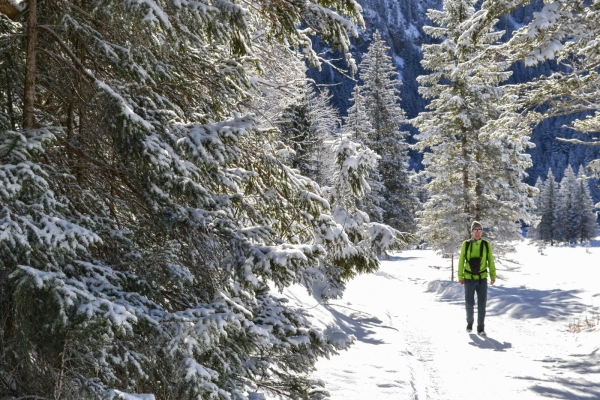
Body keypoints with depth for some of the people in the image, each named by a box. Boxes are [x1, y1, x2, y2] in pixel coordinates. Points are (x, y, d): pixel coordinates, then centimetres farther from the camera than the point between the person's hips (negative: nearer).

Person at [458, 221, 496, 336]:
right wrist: (460, 276, -1)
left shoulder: (486, 245, 0)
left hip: (482, 279, 1)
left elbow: (490, 261, 5)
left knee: (482, 304, 1)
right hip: (469, 278, -1)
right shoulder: (466, 244, -3)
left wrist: (493, 276, 1)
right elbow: (461, 261, 1)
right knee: (469, 303, 4)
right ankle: (470, 322, 30)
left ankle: (481, 328, 11)